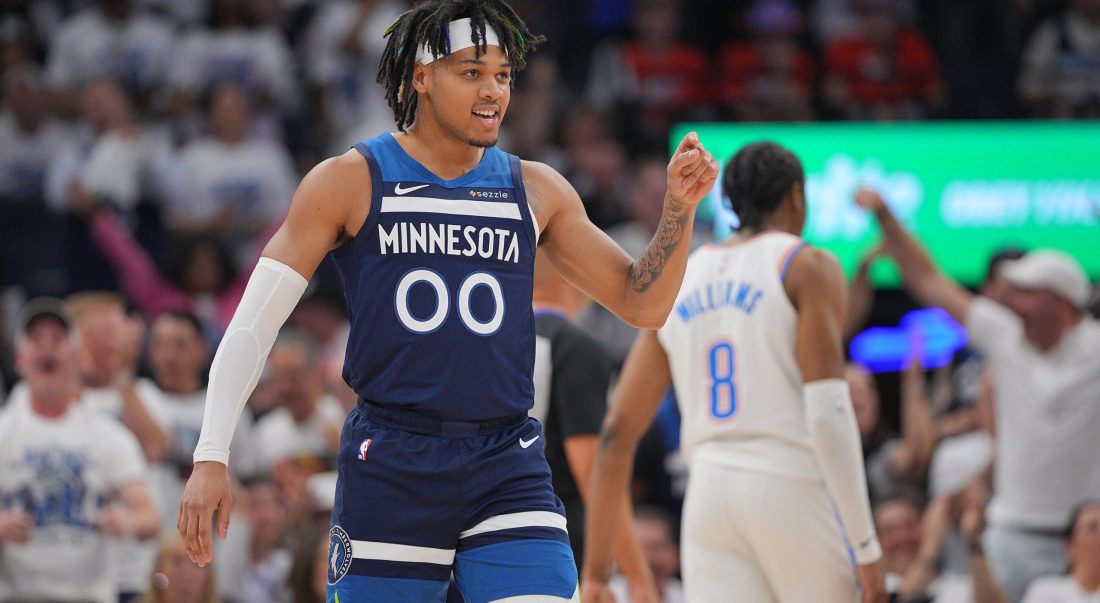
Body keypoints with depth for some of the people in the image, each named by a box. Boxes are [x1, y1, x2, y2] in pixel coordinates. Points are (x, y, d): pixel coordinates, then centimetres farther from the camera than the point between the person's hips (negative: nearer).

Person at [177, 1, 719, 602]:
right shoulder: (351, 181, 1)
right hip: (389, 463, -2)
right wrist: (211, 459, -10)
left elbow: (642, 303, 15)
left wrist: (679, 208, -3)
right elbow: (253, 322, -1)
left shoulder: (535, 191, 11)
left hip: (507, 468, 2)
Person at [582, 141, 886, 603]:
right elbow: (827, 412, -11)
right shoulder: (808, 268, 1)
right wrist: (866, 546, -11)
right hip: (790, 486, -4)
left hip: (708, 493, 4)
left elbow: (617, 433, 15)